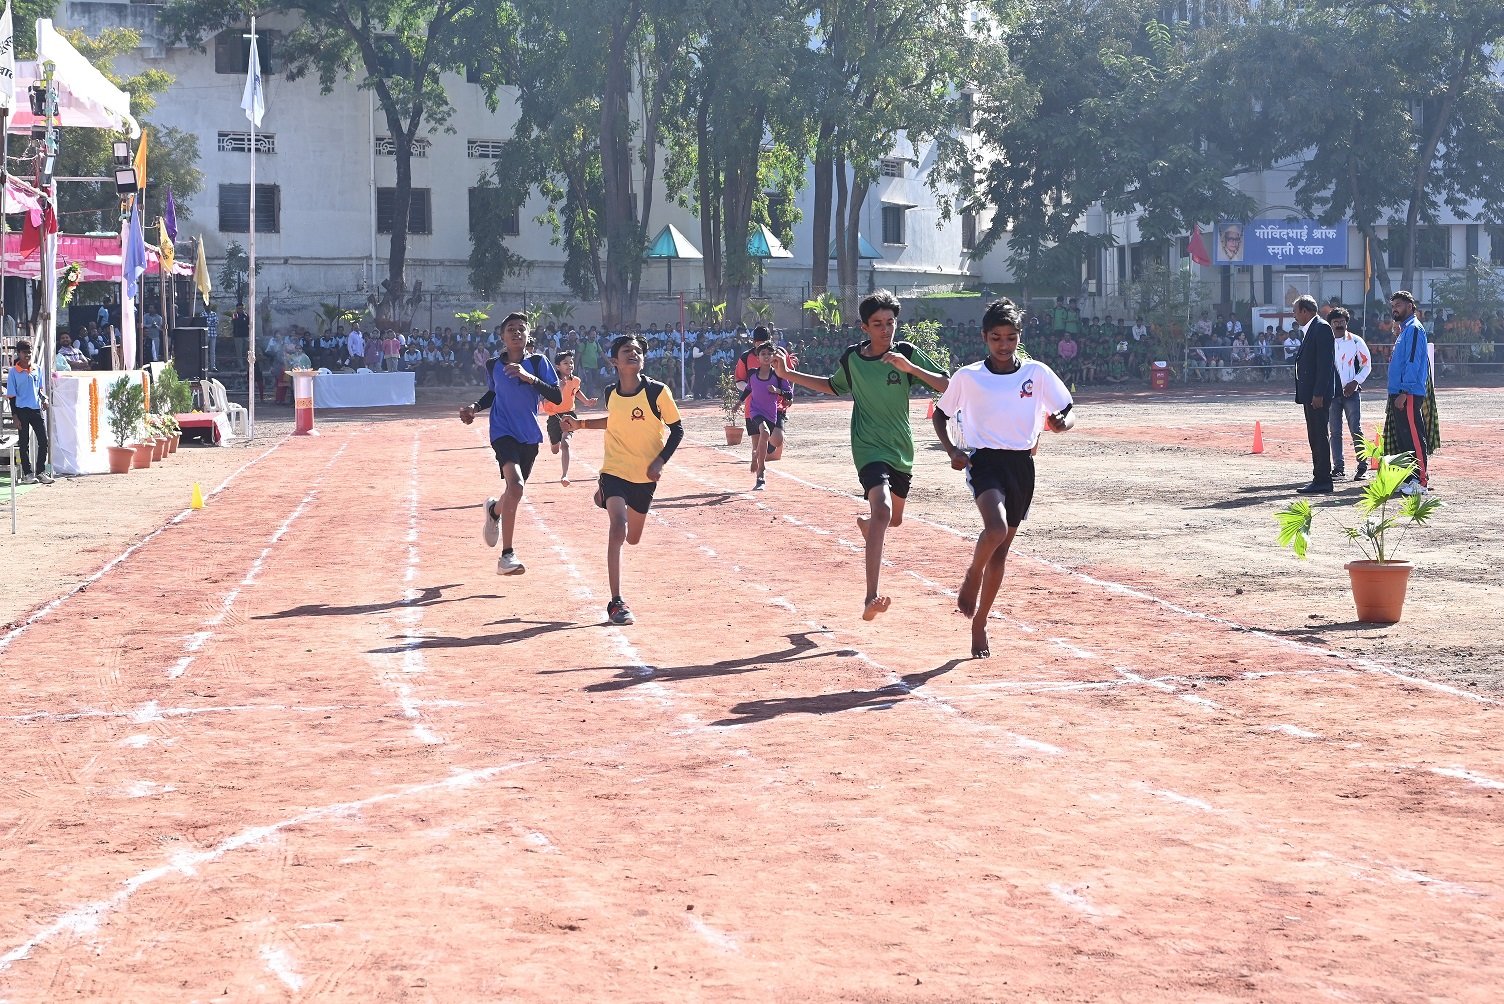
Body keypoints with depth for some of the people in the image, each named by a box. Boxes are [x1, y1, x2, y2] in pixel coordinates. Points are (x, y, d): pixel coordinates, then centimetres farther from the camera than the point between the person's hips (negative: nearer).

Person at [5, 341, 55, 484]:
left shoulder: (36, 370, 9)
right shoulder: (14, 372, -4)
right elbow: (12, 395, -4)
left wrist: (44, 398, -2)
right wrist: (15, 416, -8)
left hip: (36, 409, 4)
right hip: (22, 410, -4)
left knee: (43, 440, 1)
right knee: (24, 442, 3)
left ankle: (41, 471, 10)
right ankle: (27, 473, 11)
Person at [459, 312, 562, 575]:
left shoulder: (538, 362, -4)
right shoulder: (493, 365, 0)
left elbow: (557, 397, -14)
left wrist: (529, 377, -25)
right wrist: (475, 407, 2)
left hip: (529, 436, 3)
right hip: (503, 432, -2)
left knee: (515, 490, 17)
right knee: (515, 486, -26)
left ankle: (494, 509, 57)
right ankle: (507, 556, -22)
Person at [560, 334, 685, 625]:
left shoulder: (657, 391, -14)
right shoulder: (610, 393, -4)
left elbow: (677, 429, -6)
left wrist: (660, 461, -16)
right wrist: (580, 424, 10)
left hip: (645, 475, 1)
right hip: (615, 470, -1)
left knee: (633, 538, 17)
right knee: (618, 527, -23)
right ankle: (616, 602, -22)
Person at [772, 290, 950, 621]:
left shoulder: (907, 353, -6)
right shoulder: (851, 358, -3)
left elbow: (947, 386, -10)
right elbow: (834, 386, 18)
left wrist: (910, 368, -24)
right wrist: (788, 375, 11)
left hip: (902, 451, 3)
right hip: (869, 448, -3)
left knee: (894, 519, 21)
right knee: (882, 509, -27)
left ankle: (864, 522, 61)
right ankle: (871, 599, -36)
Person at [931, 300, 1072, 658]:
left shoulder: (1037, 373, 2)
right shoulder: (967, 377, 0)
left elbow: (1067, 415, 6)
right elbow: (940, 414, 12)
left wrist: (1062, 422, -19)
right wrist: (951, 450, -5)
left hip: (1021, 465, 3)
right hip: (983, 460, -3)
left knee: (1001, 549, 8)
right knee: (996, 529, -29)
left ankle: (979, 625, 22)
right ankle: (972, 577, 2)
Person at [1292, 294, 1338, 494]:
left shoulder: (1321, 328, -12)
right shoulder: (1309, 330, 18)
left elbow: (1325, 363, -18)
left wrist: (1318, 393, -22)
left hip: (1318, 394, -10)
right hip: (1310, 393, 10)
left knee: (1321, 436, -8)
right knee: (1315, 437, 12)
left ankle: (1323, 481, -7)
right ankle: (1319, 479, 16)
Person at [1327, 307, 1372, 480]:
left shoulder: (1356, 341, 2)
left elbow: (1367, 364, 3)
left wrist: (1355, 382, -11)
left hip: (1351, 392, -3)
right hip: (1332, 392, 3)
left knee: (1356, 430, -8)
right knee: (1335, 431, 4)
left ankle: (1362, 467, -6)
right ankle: (1338, 467, 9)